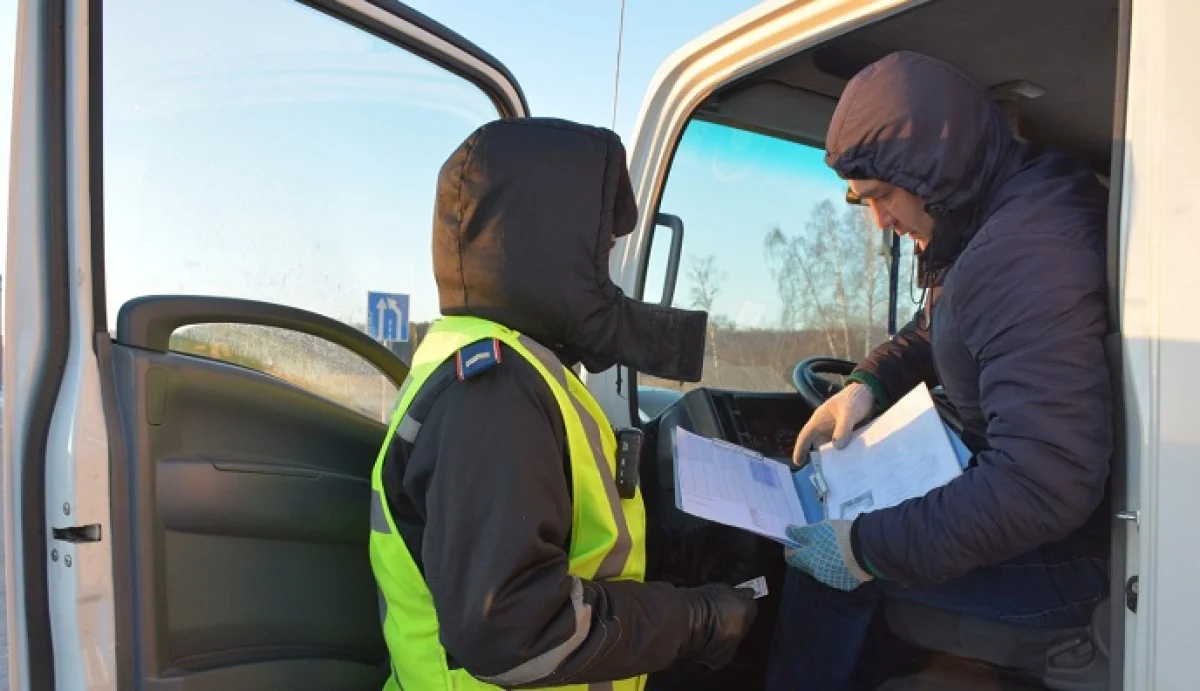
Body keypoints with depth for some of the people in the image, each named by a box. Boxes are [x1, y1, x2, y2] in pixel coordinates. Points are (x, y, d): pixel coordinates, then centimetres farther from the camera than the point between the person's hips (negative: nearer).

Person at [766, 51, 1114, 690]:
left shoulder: (1024, 256, -31)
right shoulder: (999, 213, 1)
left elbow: (1045, 486, -35)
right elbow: (934, 329, 18)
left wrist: (871, 548, -28)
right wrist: (866, 384, 0)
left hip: (1071, 550, -10)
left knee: (825, 566, -10)